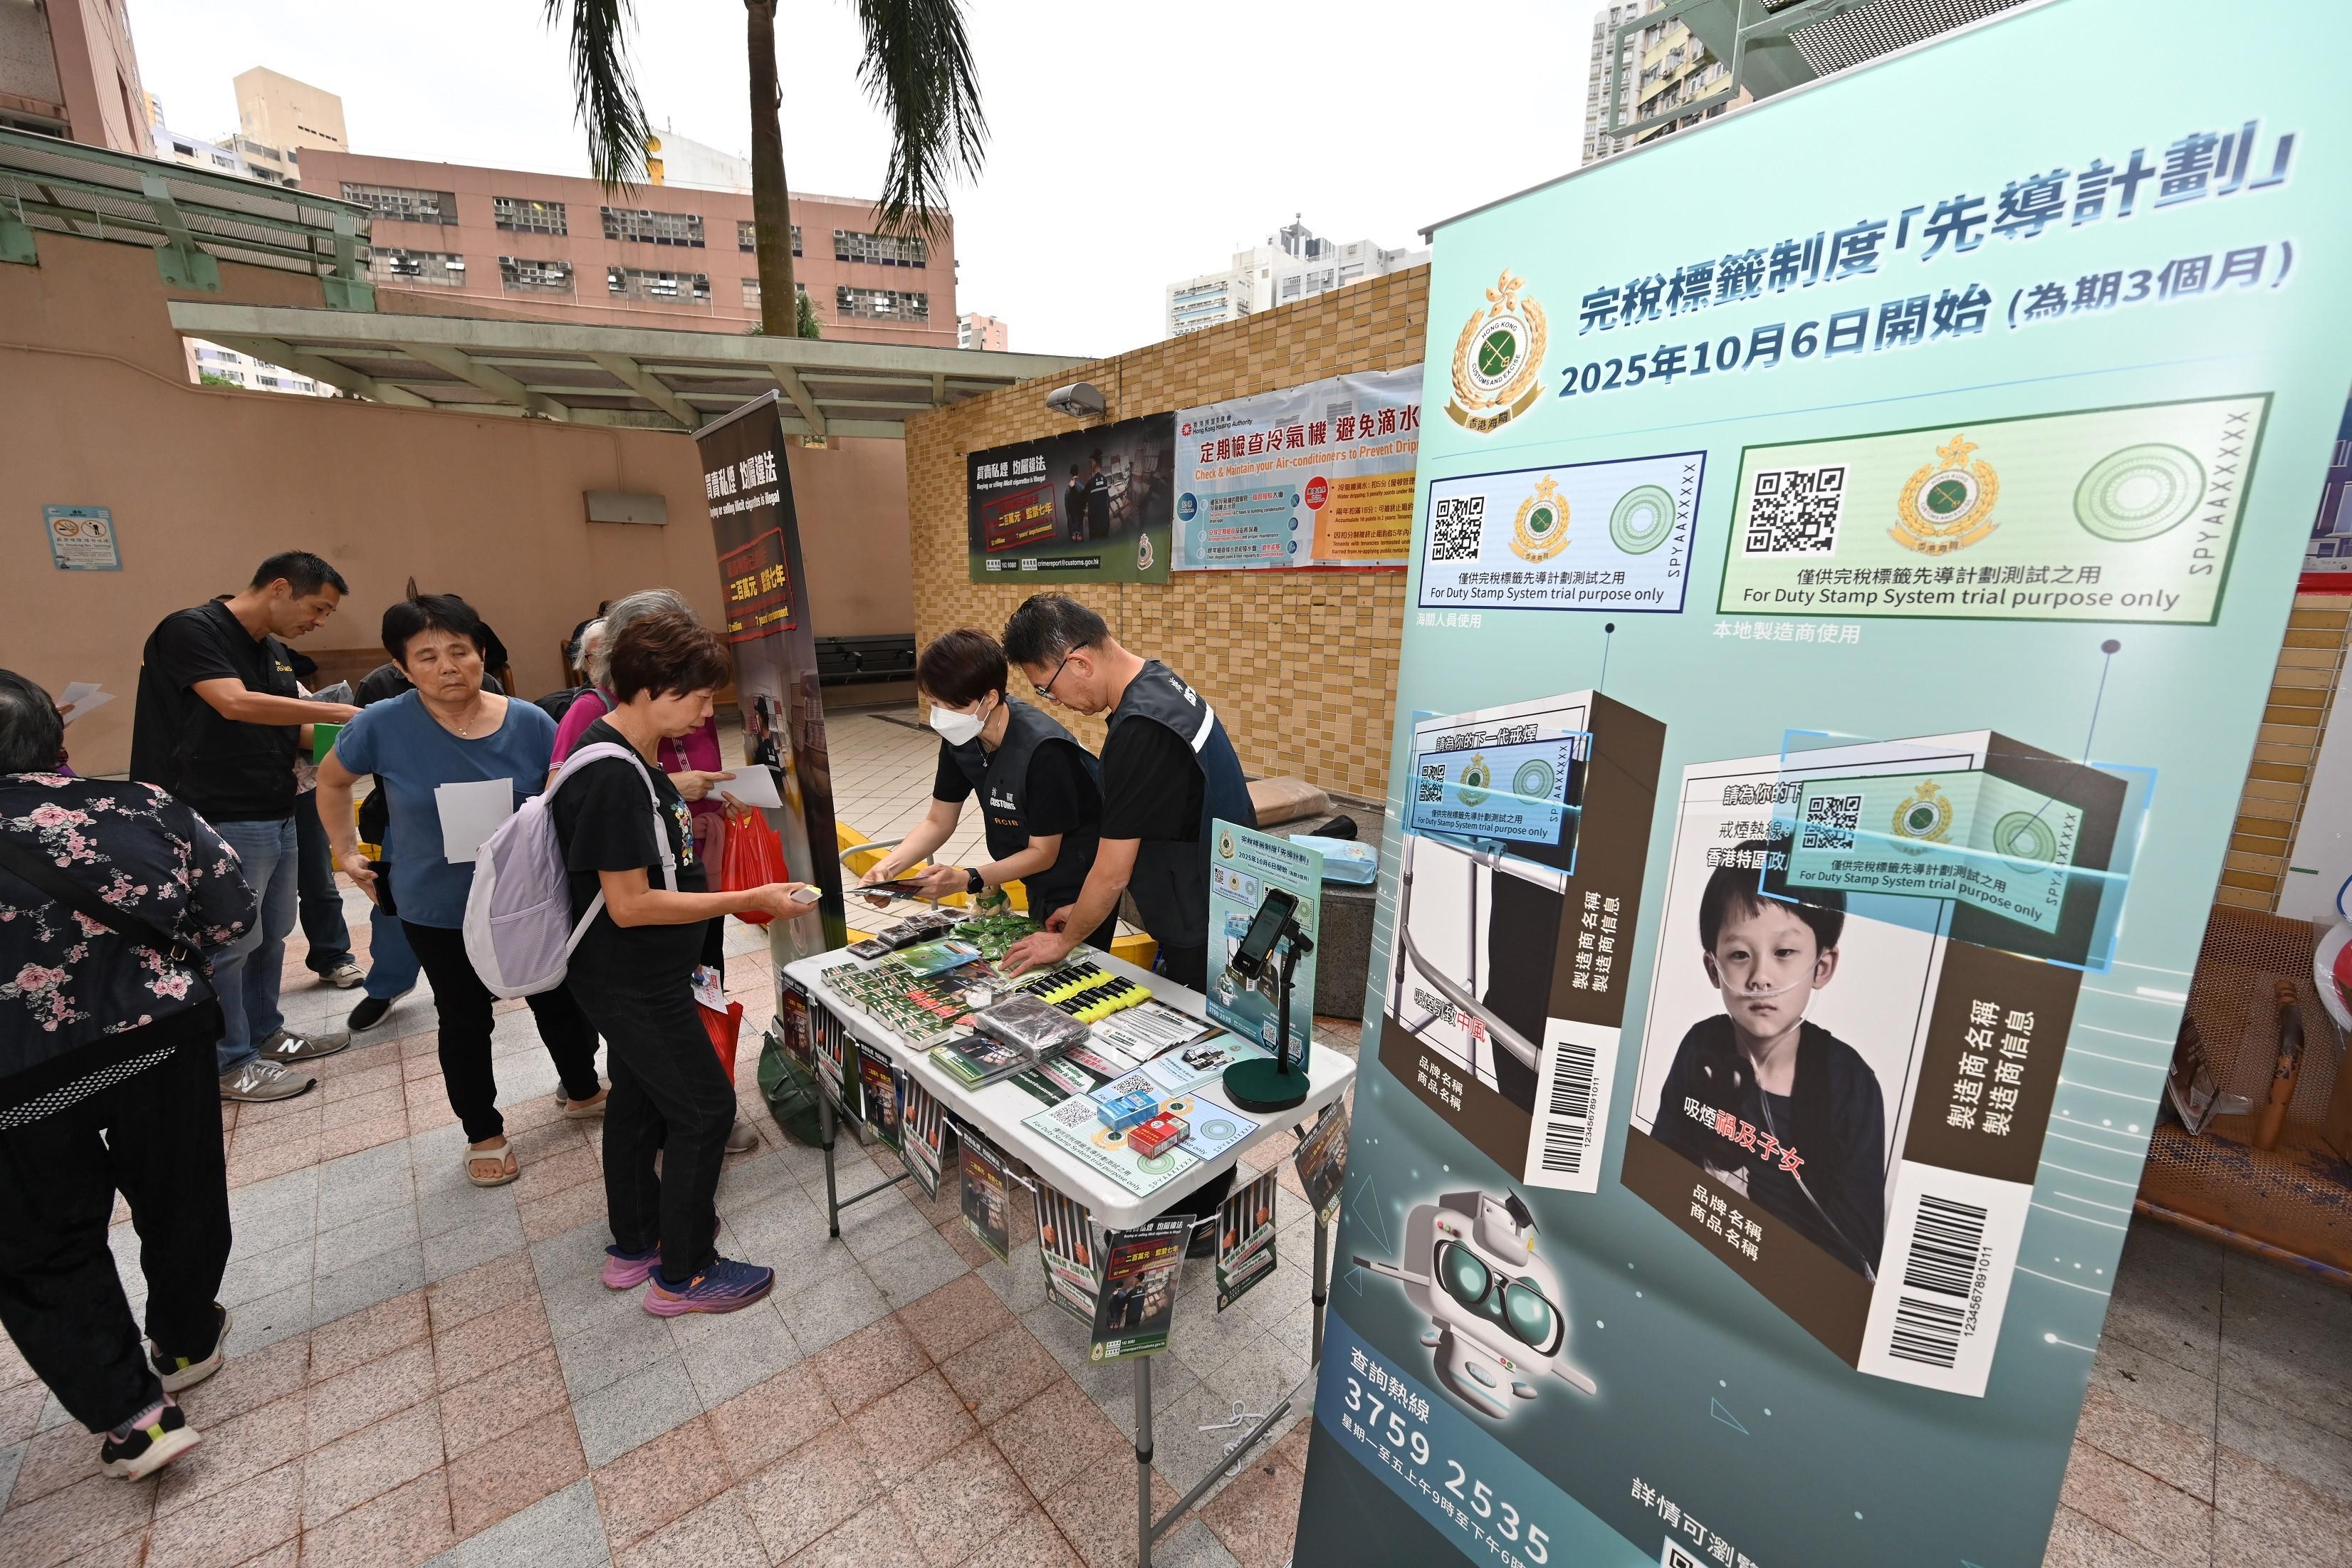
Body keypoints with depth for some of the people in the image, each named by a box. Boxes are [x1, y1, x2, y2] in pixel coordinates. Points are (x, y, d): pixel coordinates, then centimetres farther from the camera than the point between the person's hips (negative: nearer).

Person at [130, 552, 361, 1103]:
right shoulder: (190, 630, -13)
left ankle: (265, 1034, 30)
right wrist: (339, 712, -23)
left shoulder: (275, 653, 12)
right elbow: (236, 704, -28)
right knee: (230, 942, 1)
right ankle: (228, 1063, 14)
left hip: (278, 818, 8)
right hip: (225, 823, -8)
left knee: (271, 934, 16)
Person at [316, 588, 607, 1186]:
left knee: (560, 1000, 16)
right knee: (464, 1020, 16)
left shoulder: (529, 724, -14)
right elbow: (331, 782, 6)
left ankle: (583, 1091, 42)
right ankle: (484, 1133, 36)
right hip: (437, 909, -1)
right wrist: (347, 852, 4)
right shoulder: (383, 725, -14)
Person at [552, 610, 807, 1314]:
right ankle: (682, 1275, 21)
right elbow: (630, 905, -27)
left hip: (637, 980, 10)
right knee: (704, 1109, 2)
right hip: (636, 986, -10)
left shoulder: (627, 757, 3)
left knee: (640, 1100, 22)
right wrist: (749, 901, -25)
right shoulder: (615, 777, -27)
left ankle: (634, 1246, 41)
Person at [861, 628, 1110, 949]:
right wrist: (888, 867, -15)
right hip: (1040, 885, 7)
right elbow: (938, 822, 0)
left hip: (1080, 888, -7)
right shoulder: (960, 737, -10)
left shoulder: (1043, 751, -32)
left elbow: (1042, 853, -22)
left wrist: (967, 880, -31)